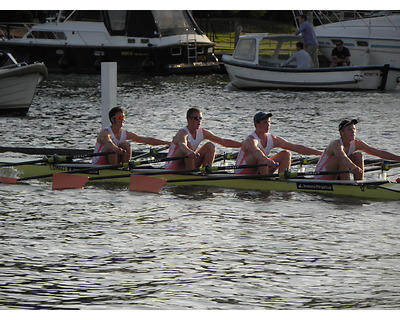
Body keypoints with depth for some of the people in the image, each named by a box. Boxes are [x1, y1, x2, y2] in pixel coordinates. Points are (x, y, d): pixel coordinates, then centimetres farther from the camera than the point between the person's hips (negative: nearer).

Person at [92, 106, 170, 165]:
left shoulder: (125, 133, 3)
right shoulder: (105, 133, -17)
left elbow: (146, 140, 1)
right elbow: (108, 142, -42)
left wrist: (166, 143, -6)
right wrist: (115, 148, -66)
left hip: (112, 163, 6)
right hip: (97, 165, -6)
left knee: (127, 145, -13)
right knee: (111, 147, -31)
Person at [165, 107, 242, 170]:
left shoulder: (202, 133, 2)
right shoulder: (183, 133, -20)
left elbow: (223, 142, 2)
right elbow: (182, 145, -45)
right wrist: (189, 152, -68)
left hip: (187, 167, 7)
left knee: (210, 146, -4)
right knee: (189, 145, -32)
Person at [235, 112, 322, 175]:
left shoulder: (273, 139, 2)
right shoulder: (250, 140, -20)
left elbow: (296, 148, 0)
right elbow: (255, 151, -45)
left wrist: (319, 153, -7)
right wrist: (267, 160, -66)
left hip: (257, 173, 8)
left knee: (286, 154, -2)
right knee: (261, 152, -33)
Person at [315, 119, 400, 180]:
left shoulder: (357, 144, -2)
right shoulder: (336, 144, -24)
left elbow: (379, 152, -5)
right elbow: (342, 156, -48)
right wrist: (353, 167, -68)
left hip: (336, 176, 7)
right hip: (321, 177, -7)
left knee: (358, 155, -7)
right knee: (342, 159, -31)